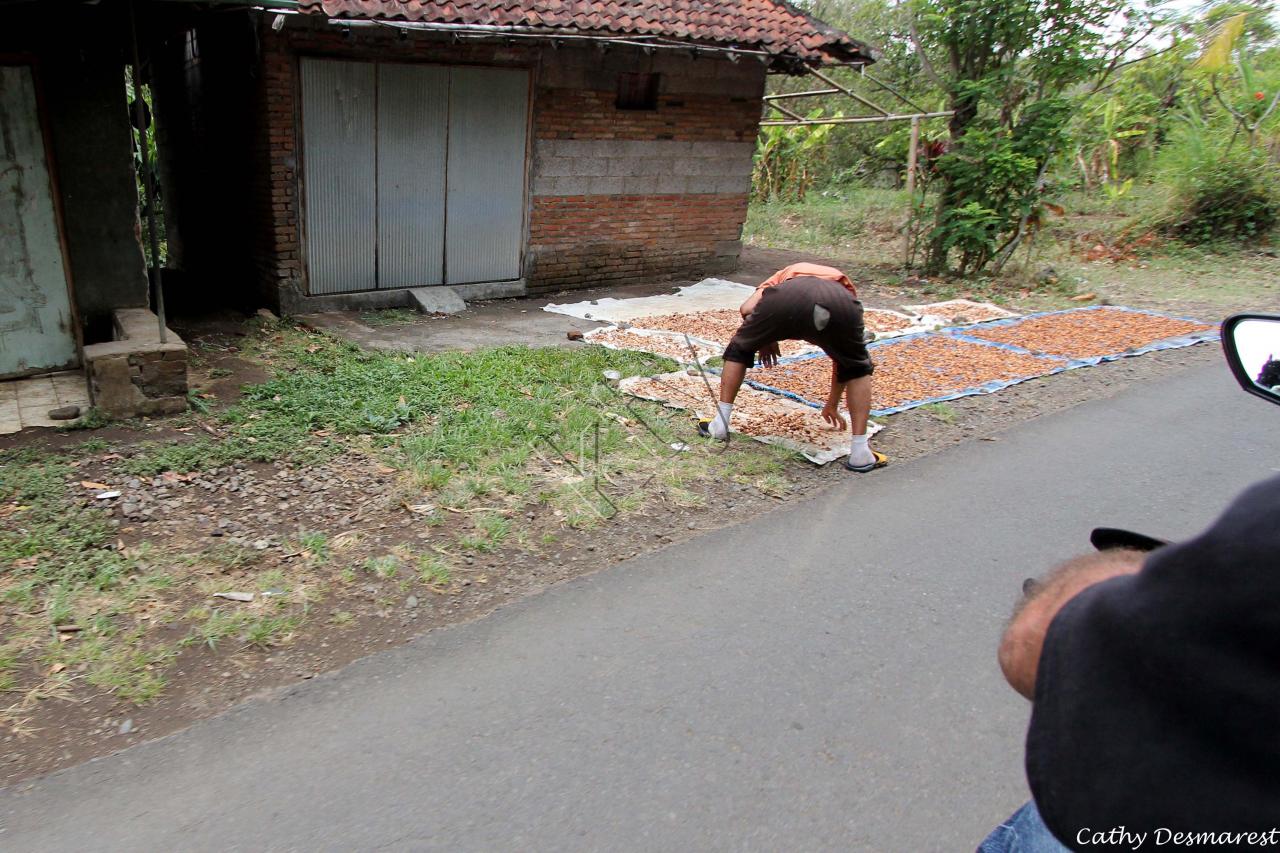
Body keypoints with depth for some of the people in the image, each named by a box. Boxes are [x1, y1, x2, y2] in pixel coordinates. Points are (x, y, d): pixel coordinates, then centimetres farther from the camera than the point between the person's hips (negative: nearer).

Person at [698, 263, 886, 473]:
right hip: (839, 303, 1)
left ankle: (720, 424, 30)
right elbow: (842, 356, 50)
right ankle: (860, 453, 23)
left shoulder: (785, 276, 44)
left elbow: (747, 309, 21)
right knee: (858, 368, 28)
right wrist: (832, 404, 63)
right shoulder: (843, 285, 45)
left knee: (738, 351, 27)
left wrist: (764, 340, 39)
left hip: (788, 298, -1)